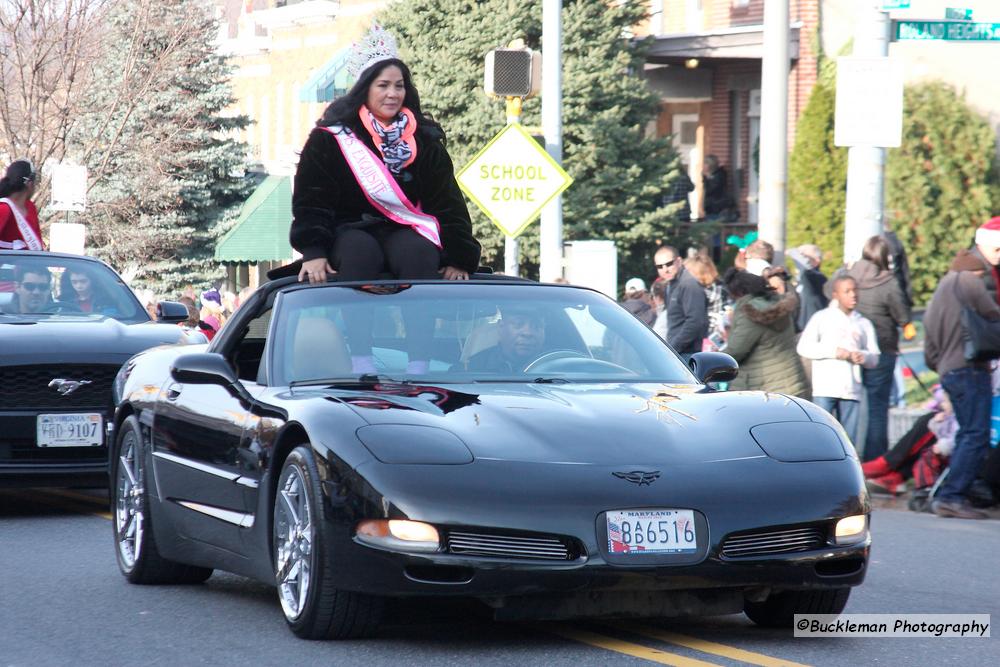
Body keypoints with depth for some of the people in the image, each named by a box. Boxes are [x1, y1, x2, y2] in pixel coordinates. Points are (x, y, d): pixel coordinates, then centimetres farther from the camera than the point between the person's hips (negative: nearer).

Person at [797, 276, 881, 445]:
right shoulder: (822, 318, 6)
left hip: (851, 391, 3)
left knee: (849, 439, 2)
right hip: (825, 388, -3)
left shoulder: (864, 324, 16)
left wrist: (863, 356, -9)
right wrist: (834, 351, -11)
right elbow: (803, 347, -3)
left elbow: (874, 358, 15)